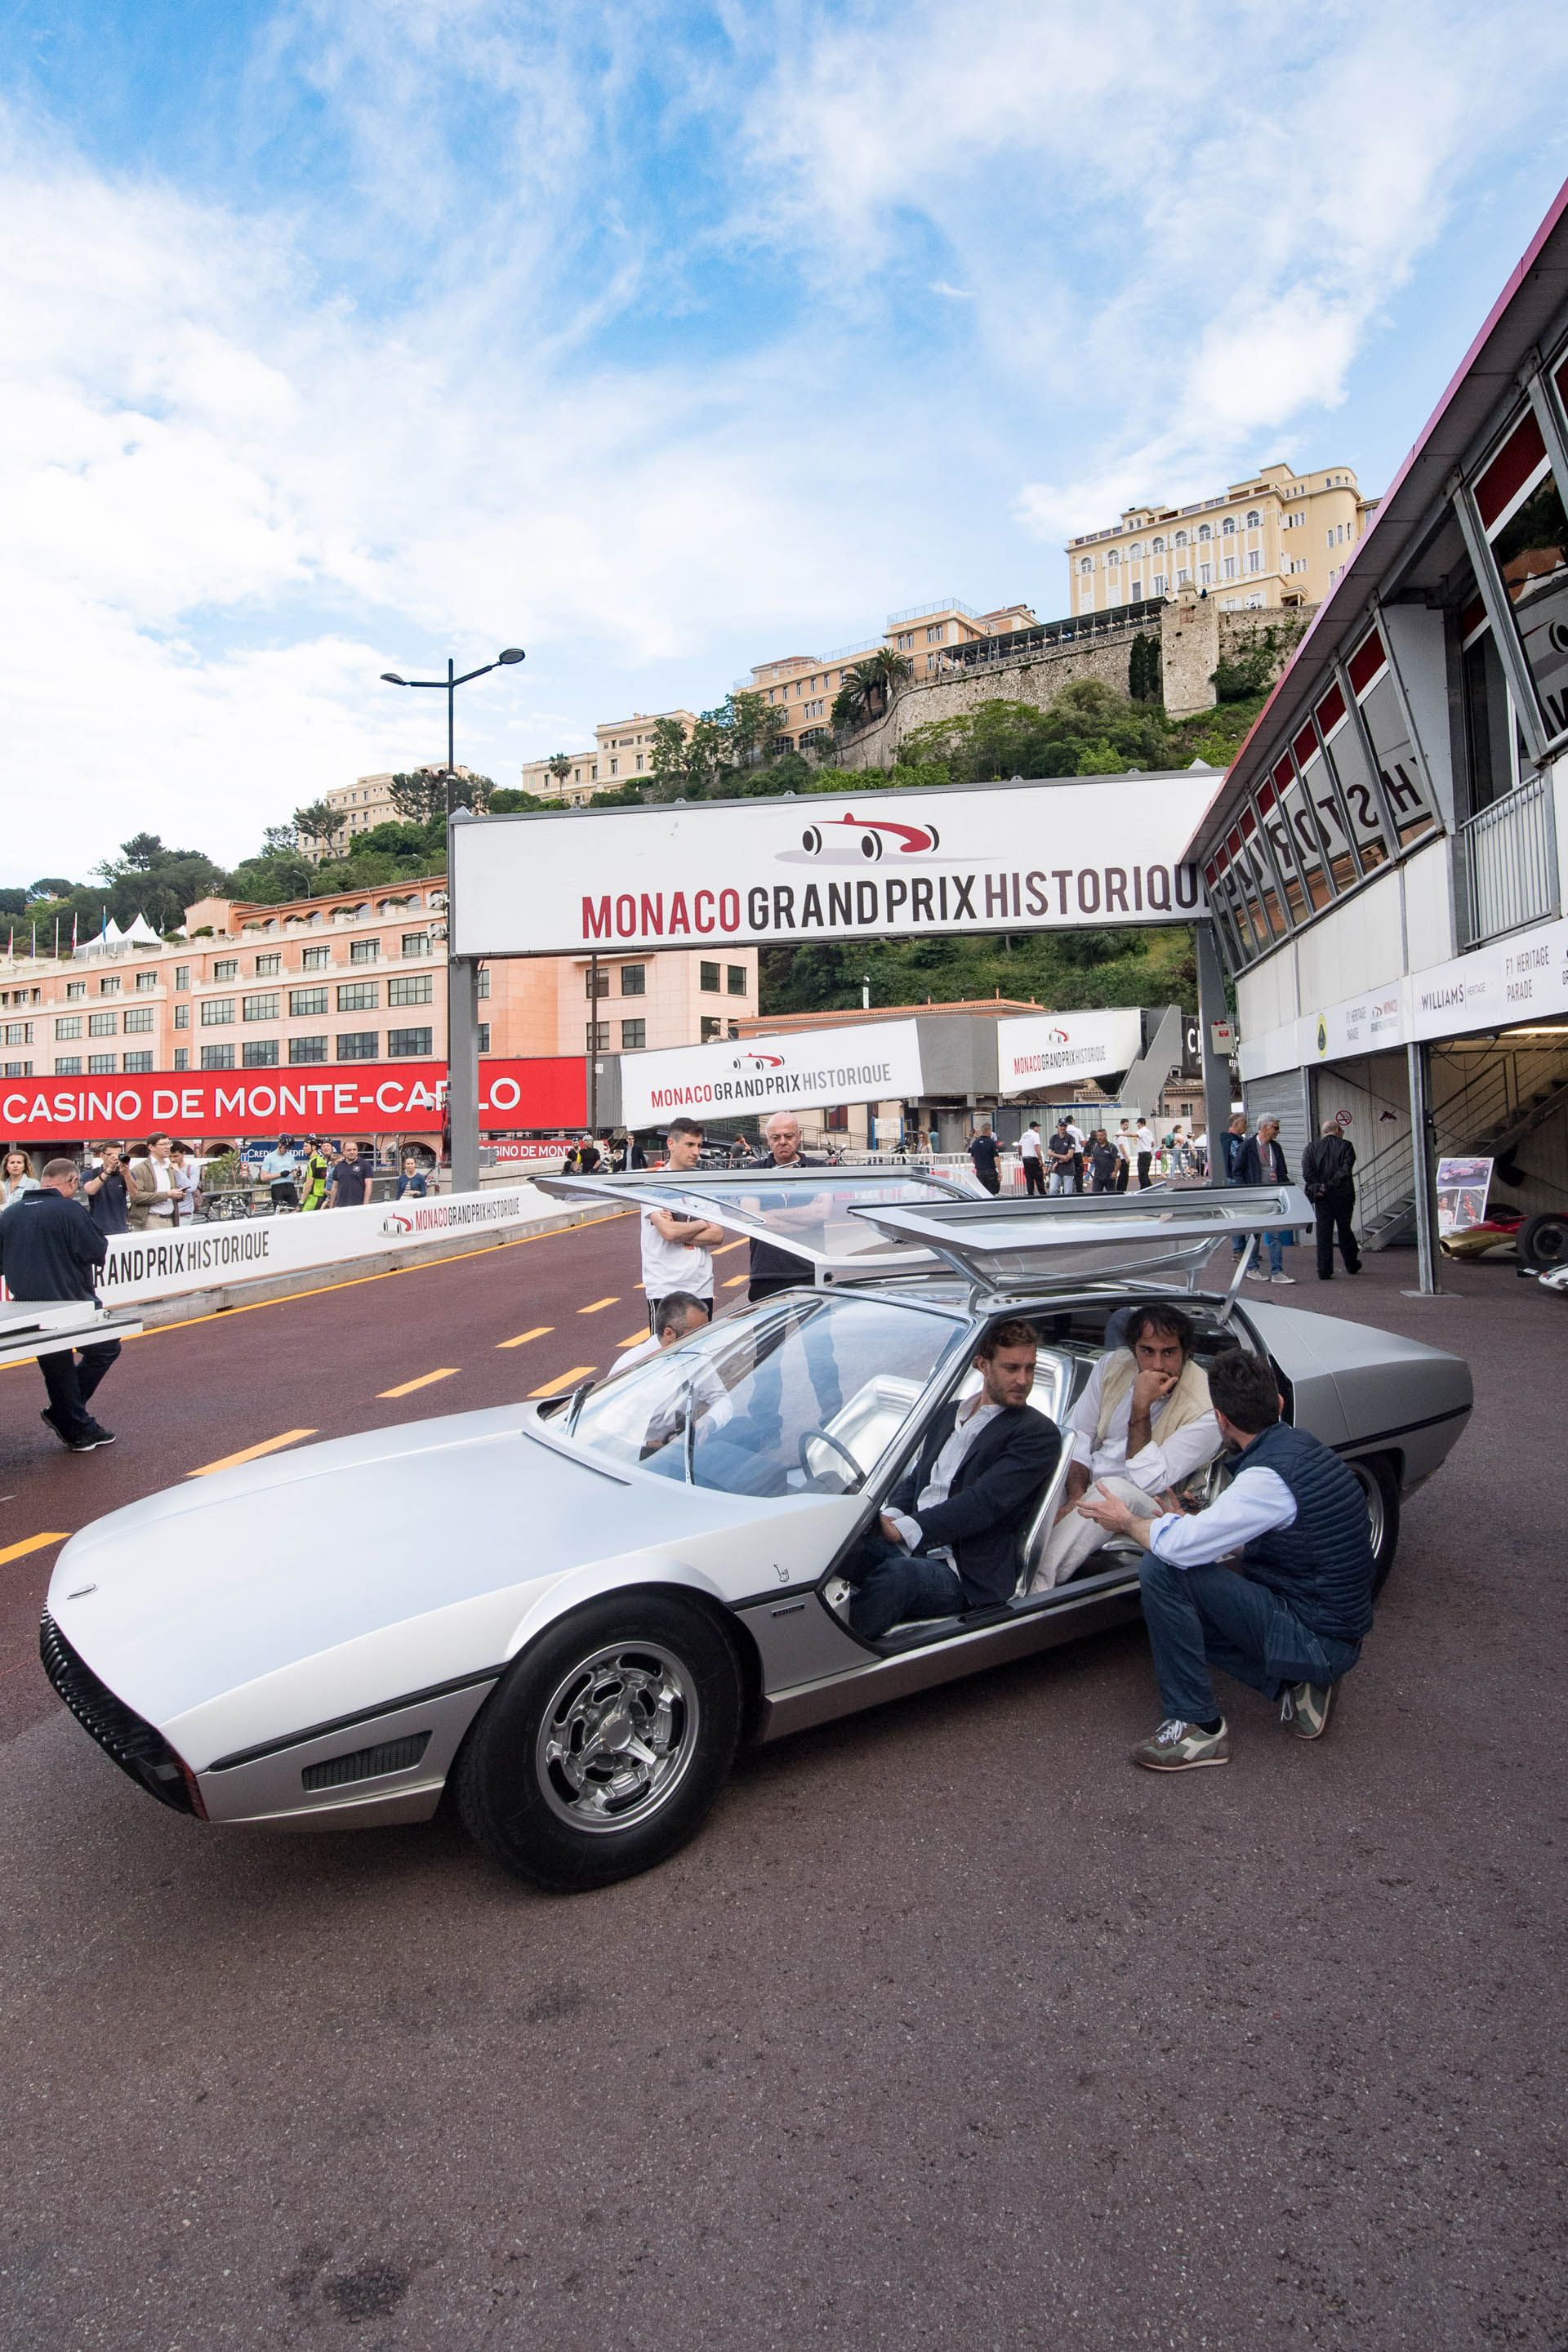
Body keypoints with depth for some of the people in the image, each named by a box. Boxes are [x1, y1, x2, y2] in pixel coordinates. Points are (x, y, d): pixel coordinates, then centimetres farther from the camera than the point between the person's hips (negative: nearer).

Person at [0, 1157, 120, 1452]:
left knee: (57, 1369, 15)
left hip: (29, 1309, 7)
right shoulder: (69, 1209, -15)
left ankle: (78, 1431, 19)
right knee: (105, 1349, 12)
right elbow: (98, 1252, -15)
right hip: (71, 1303, -6)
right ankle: (59, 1414, 7)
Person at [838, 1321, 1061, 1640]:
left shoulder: (1040, 1434, -1)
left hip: (964, 1576, -5)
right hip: (902, 1546, 5)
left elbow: (985, 1502, -13)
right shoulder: (948, 1414, 22)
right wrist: (892, 1515, -2)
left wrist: (907, 1529, -20)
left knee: (899, 1573, -38)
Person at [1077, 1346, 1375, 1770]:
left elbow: (1178, 1545, -28)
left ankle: (1198, 1727, -10)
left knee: (1163, 1572, -19)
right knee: (1182, 1606, 19)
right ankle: (1299, 1683, 11)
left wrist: (1126, 1522, -8)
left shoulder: (1269, 1477, -25)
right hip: (1339, 1633, 9)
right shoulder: (1301, 1443, 4)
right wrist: (1190, 1521, 13)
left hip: (1317, 1639, -9)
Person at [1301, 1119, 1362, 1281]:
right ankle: (1352, 1265, 27)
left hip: (1321, 1198, 1)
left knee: (1323, 1233, 3)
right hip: (1343, 1195, -1)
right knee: (1344, 1231, 13)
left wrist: (1317, 1187, -11)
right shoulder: (1346, 1146, -2)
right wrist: (1330, 1186, -15)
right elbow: (1346, 1170, -13)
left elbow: (1307, 1172, -7)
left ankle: (1324, 1271, 1)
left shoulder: (1312, 1147, 5)